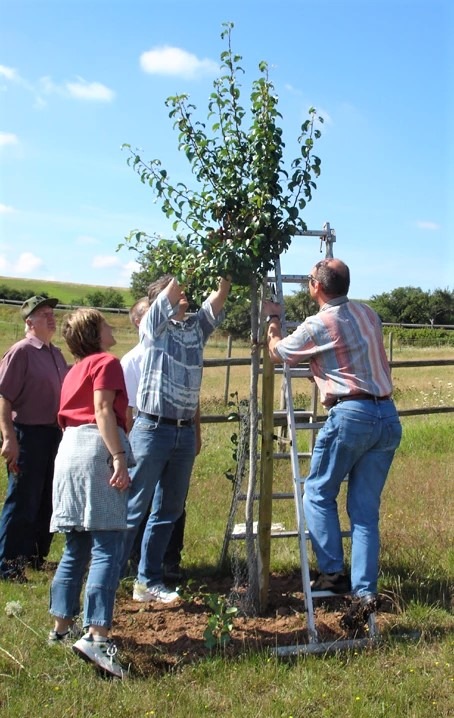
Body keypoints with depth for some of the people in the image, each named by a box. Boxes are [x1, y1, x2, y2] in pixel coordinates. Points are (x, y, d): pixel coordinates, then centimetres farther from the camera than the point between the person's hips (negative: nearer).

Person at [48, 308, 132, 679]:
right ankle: (97, 635, -21)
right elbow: (103, 411, -14)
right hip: (96, 449, -9)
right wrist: (119, 457, -21)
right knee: (107, 547, -13)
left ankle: (62, 625, 21)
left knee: (76, 547, 15)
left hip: (69, 450, 9)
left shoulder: (76, 369, 25)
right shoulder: (106, 362, -1)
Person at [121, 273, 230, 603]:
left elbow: (220, 297, 2)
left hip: (185, 432, 6)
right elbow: (171, 289, -14)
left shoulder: (197, 327, 13)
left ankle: (149, 580, 19)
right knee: (132, 508, -2)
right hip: (153, 429, -6)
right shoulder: (154, 326, -2)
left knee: (169, 511, 10)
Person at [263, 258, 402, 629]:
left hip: (351, 415, -6)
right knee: (366, 510, 8)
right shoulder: (369, 314, 13)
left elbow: (278, 352, 11)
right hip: (388, 417, 6)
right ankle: (364, 591, 4)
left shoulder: (317, 325, -6)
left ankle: (332, 572, 6)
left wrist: (273, 318, 30)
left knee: (318, 494, 12)